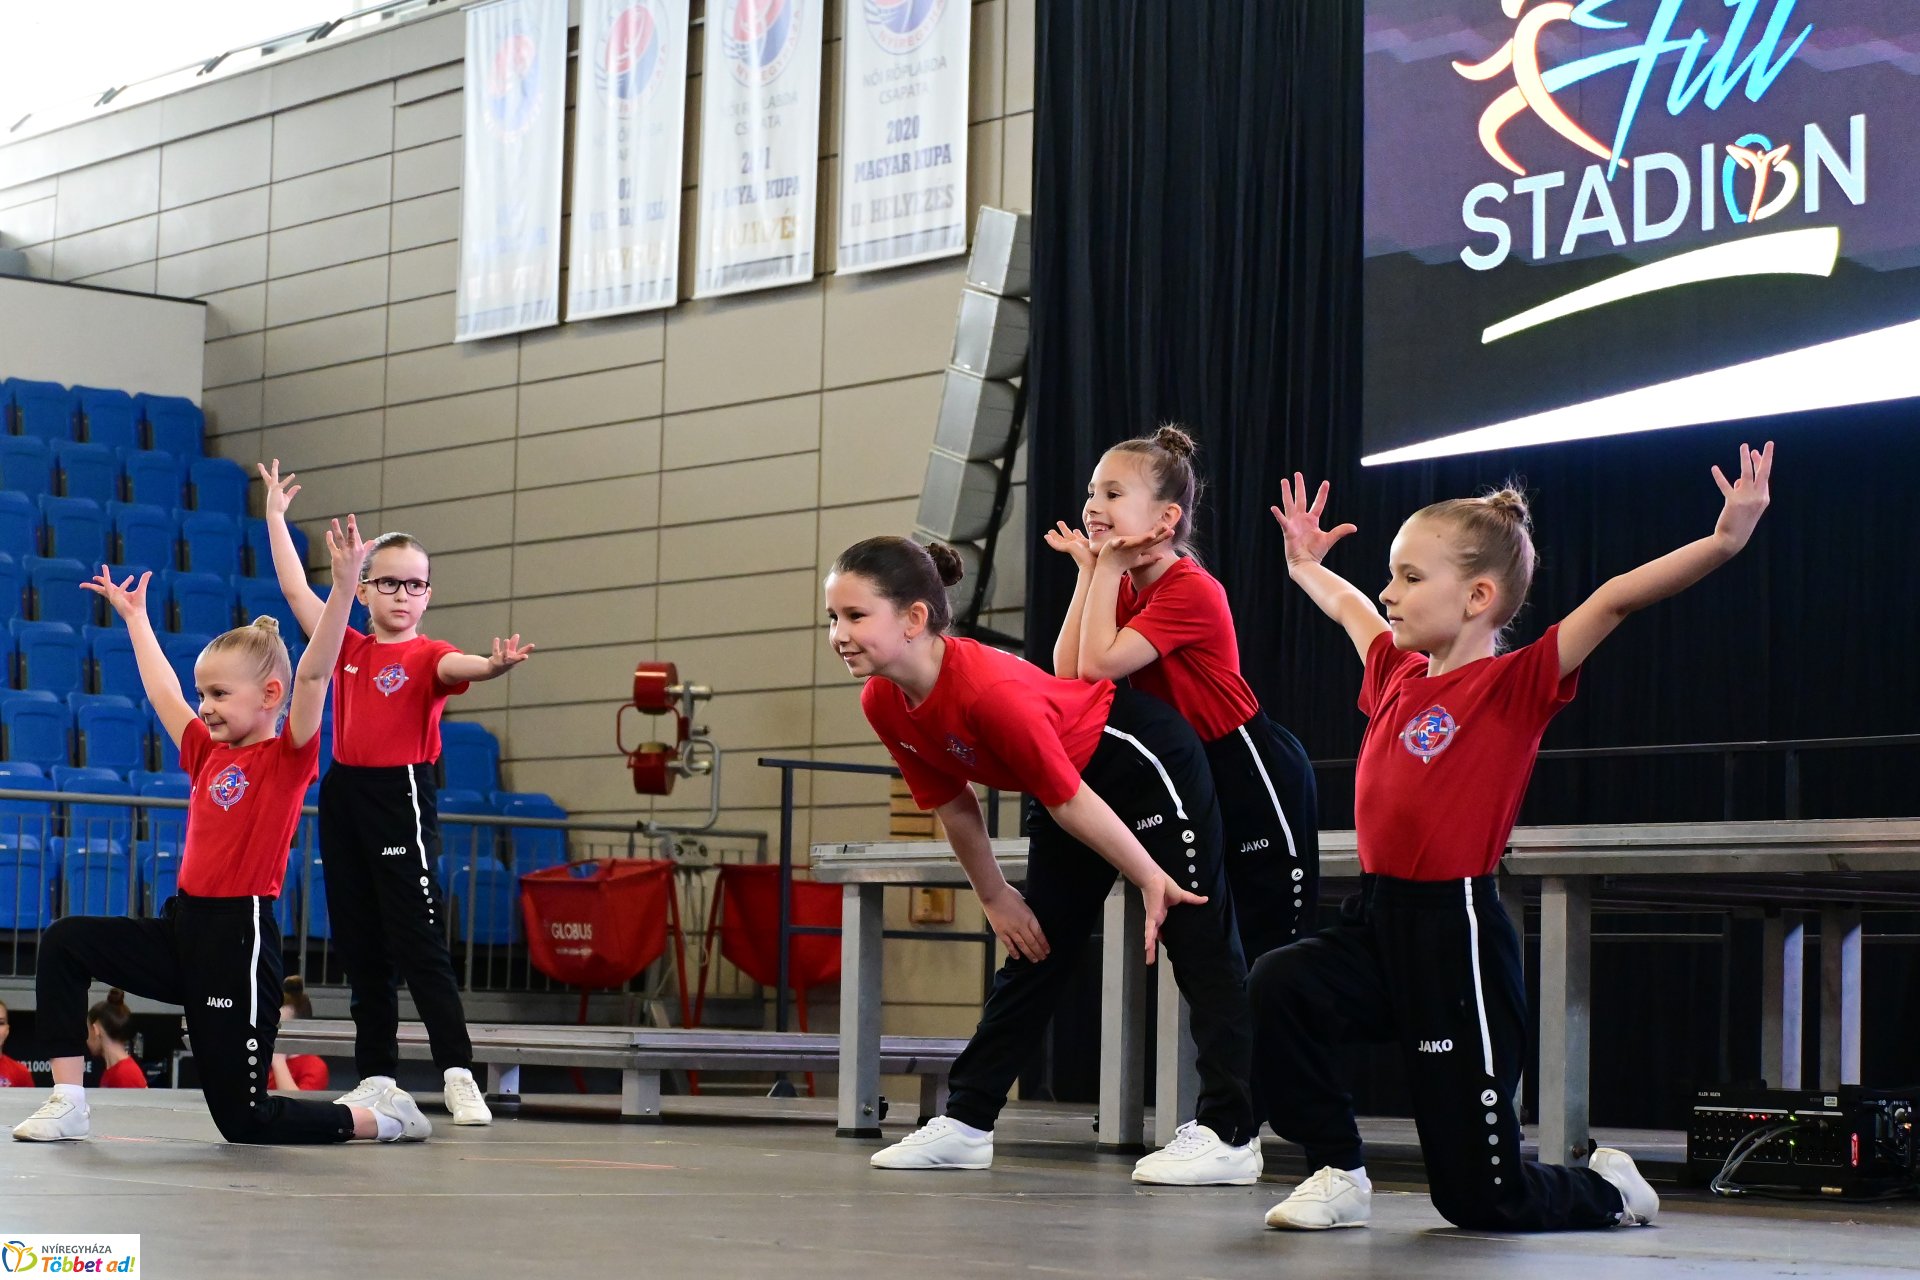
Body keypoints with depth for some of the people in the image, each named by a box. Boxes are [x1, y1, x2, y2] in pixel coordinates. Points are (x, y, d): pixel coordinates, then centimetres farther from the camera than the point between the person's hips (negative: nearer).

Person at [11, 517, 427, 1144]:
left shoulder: (288, 757, -8)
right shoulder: (206, 754, 12)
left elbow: (312, 674, -21)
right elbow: (163, 691, 27)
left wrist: (343, 585, -31)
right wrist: (135, 617, 34)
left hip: (241, 937, -7)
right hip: (183, 927, 7)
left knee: (243, 1120, -4)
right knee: (65, 941, -5)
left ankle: (384, 1116, 17)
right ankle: (68, 1103, -4)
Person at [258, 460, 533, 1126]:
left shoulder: (427, 656, -3)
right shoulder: (348, 649, 11)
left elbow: (459, 667, -26)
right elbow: (296, 589, 16)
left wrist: (494, 665, -49)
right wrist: (276, 515, 19)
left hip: (400, 797, -6)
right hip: (343, 793, 6)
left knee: (420, 944, -9)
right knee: (360, 946, 10)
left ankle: (459, 1075, -9)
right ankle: (376, 1076, 17)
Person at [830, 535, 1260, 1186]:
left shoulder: (991, 689, -37)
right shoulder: (883, 703, -12)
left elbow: (1069, 801, -29)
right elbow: (953, 805, 2)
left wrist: (1152, 879, -21)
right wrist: (995, 898, 7)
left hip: (1146, 762, -9)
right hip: (1068, 780, 9)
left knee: (1199, 946, -6)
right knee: (1032, 950, 11)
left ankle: (1230, 1137, -6)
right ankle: (965, 1121, 14)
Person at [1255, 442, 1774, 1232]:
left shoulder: (1516, 684, -10)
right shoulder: (1397, 675, 10)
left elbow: (1616, 600, -21)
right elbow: (1347, 606, 33)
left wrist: (1724, 540, -29)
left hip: (1458, 935, -7)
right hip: (1378, 919, 7)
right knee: (1278, 984, -24)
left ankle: (1607, 1190, 32)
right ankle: (1338, 1173, -5)